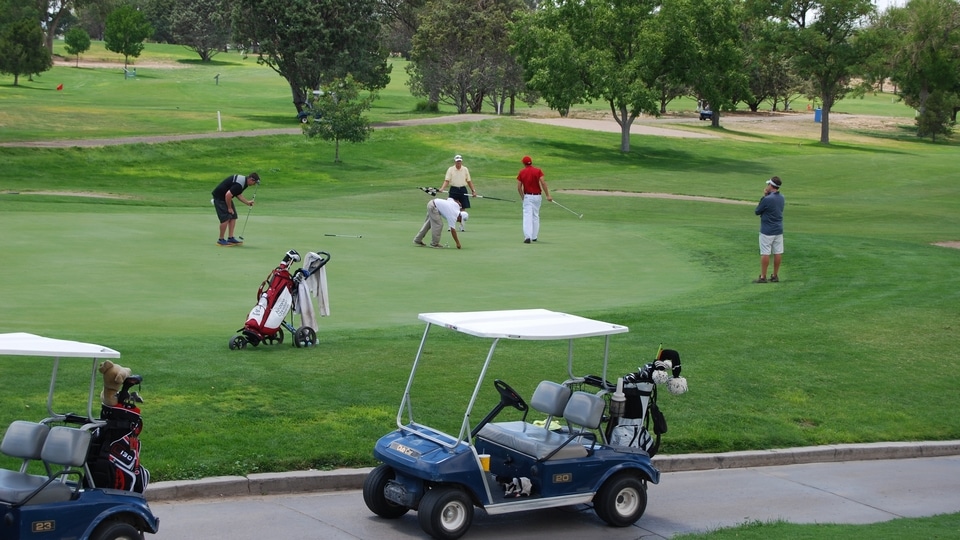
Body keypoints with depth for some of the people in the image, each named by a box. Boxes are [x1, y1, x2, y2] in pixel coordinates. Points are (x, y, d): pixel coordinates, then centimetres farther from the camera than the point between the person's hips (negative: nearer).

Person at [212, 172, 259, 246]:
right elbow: (228, 195, -30)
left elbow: (238, 194, 19)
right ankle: (221, 240, -3)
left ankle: (230, 238, 6)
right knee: (226, 218, -11)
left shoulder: (244, 181, 6)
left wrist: (247, 202, 10)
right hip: (219, 197, -10)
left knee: (233, 217, 5)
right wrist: (229, 208, -18)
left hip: (226, 197, 10)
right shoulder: (239, 184, -28)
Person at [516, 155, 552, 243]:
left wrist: (522, 196, 15)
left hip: (527, 196, -1)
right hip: (537, 196, 1)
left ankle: (527, 236, -22)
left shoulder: (521, 172, 0)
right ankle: (534, 236, 20)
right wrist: (548, 195, -11)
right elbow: (543, 183, -13)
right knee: (535, 216, 16)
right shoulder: (538, 171, -2)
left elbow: (519, 187, -1)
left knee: (527, 216, -7)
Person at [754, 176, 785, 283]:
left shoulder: (767, 199, -20)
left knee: (765, 253, -2)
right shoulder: (781, 198, 4)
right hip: (779, 230, 7)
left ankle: (763, 277, 1)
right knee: (778, 253, 9)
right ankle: (775, 276, 16)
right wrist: (767, 196, 3)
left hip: (767, 231, -7)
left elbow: (757, 212, -8)